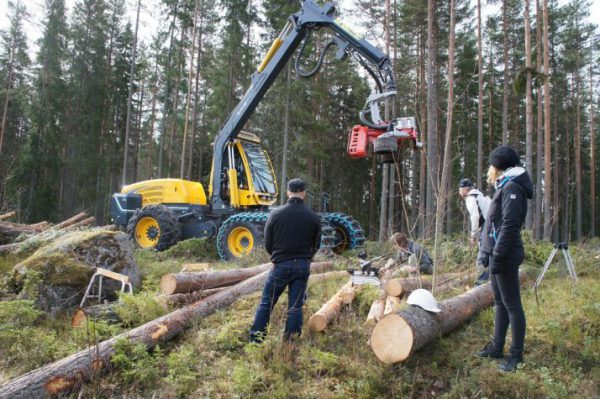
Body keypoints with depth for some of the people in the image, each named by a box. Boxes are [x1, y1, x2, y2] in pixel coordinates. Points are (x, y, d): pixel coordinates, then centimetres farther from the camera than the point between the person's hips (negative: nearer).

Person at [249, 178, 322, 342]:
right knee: (296, 306, 9)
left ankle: (255, 338, 14)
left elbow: (267, 244, 0)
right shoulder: (313, 217, -4)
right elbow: (316, 245, 7)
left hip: (281, 265, -1)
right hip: (303, 266, 1)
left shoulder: (275, 214, -7)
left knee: (266, 303, 10)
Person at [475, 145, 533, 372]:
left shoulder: (512, 187, -12)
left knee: (512, 305, -2)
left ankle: (516, 355, 6)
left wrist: (497, 255, -21)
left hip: (505, 257, -10)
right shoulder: (504, 188, 18)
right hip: (497, 254, 10)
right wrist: (486, 251, 18)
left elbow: (509, 225, -20)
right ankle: (497, 348, 25)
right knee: (500, 303, 15)